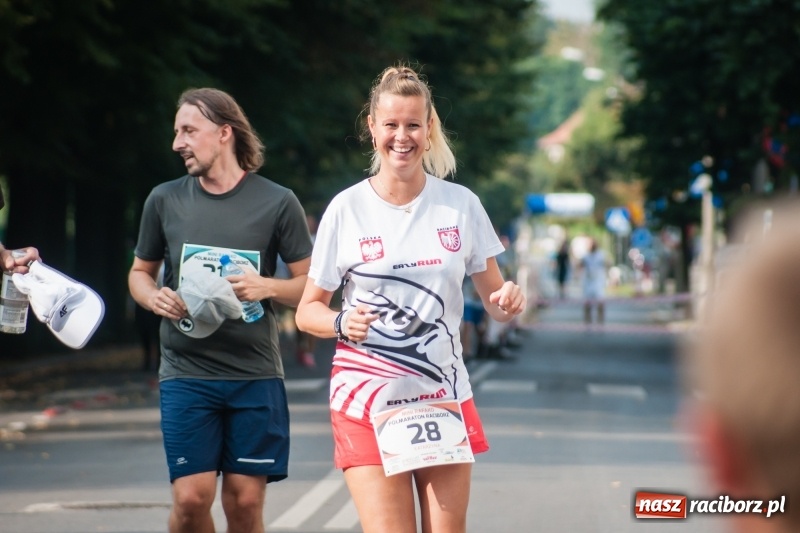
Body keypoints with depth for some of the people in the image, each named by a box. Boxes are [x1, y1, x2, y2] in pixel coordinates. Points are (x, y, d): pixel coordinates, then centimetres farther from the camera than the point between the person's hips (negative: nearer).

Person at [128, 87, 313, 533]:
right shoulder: (165, 200, 7)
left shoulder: (277, 203, 1)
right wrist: (154, 298, -4)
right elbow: (140, 272, 19)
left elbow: (313, 286, 5)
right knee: (192, 496, -9)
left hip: (255, 374, -1)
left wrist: (267, 287, -15)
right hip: (187, 372, 1)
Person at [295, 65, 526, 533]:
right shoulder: (347, 209, -3)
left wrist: (508, 302, -14)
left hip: (444, 395, 2)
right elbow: (308, 311, 2)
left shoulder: (460, 204, 3)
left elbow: (494, 299, 10)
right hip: (368, 401, -2)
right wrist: (342, 324, -19)